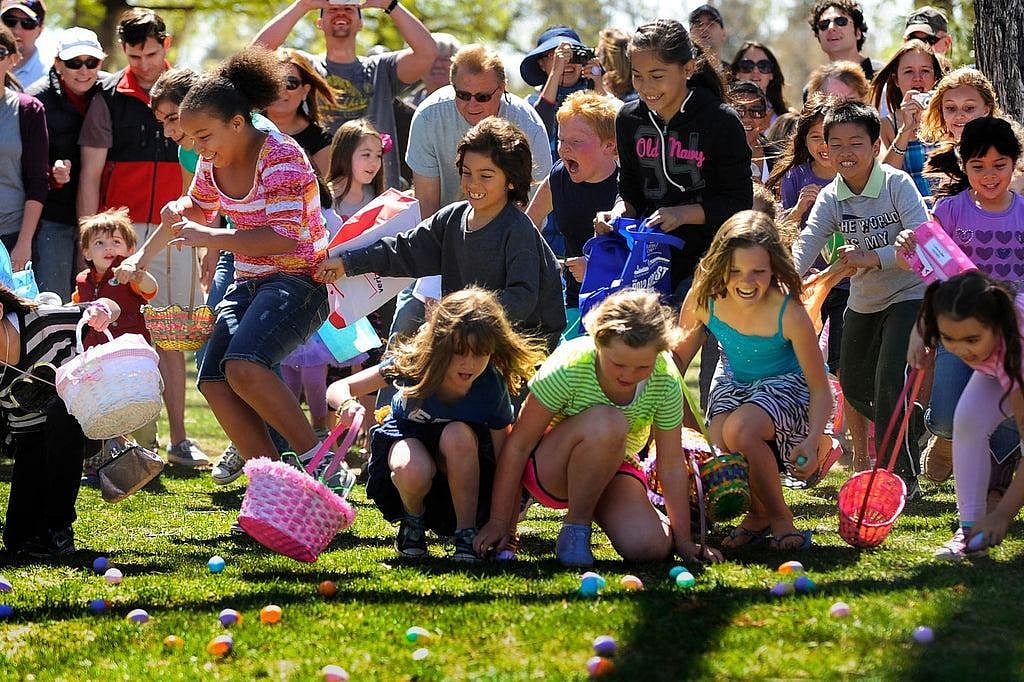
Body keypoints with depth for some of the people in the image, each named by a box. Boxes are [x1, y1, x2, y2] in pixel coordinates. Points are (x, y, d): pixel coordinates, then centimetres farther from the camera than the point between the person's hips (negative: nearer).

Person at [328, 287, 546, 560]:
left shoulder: (492, 387, -25)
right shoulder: (413, 363, -27)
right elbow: (337, 389, -23)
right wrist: (346, 404, -48)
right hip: (405, 438, -1)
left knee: (458, 434, -36)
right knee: (413, 469, -38)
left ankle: (466, 534, -21)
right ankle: (413, 522, -3)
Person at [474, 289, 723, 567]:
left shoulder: (666, 381, -20)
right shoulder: (568, 367, -28)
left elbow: (671, 464, -10)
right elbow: (518, 445, -20)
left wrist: (683, 540, -8)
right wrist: (499, 523, -18)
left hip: (615, 467, 3)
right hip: (551, 469, -3)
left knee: (651, 548, -25)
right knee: (609, 423, -35)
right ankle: (575, 527, -16)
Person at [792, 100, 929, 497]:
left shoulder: (897, 184, -18)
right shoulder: (830, 199, -6)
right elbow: (807, 243, -18)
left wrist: (873, 258, -35)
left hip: (908, 293, -6)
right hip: (863, 300, 6)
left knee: (889, 380, -19)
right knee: (854, 386, 13)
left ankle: (901, 475, -10)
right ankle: (913, 427, 40)